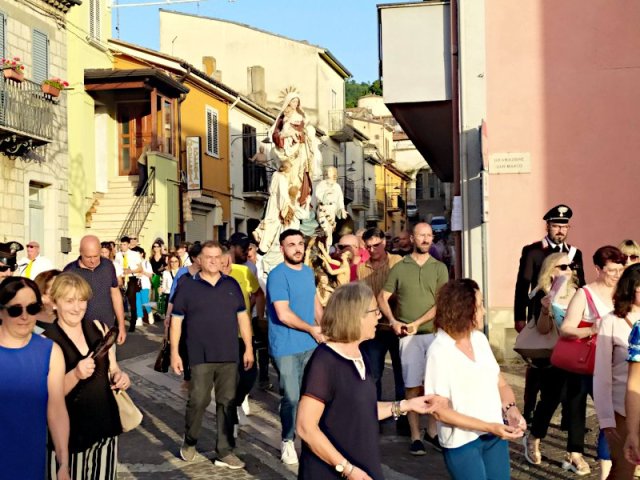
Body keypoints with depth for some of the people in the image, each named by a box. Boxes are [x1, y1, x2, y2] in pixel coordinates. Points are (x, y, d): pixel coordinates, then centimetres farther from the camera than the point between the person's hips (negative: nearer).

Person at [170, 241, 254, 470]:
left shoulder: (231, 285, 8)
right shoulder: (187, 286, 0)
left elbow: (242, 317, 12)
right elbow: (176, 321, 1)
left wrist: (248, 347, 7)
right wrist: (174, 352, -4)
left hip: (229, 356, 3)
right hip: (200, 357, -3)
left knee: (227, 403, 6)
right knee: (198, 400, -5)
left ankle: (224, 452, 14)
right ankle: (189, 442, 21)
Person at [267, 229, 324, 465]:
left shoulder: (308, 272, 10)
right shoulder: (277, 275, -15)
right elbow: (283, 314, -21)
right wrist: (313, 330, -10)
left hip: (310, 344, 7)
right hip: (286, 347, -7)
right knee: (291, 397, -4)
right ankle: (287, 441, 16)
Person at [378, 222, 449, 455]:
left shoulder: (439, 268, 5)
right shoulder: (399, 268, 5)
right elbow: (382, 297, 8)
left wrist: (417, 323, -12)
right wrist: (393, 322, -6)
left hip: (435, 332, 1)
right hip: (408, 336, -1)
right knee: (412, 385, -1)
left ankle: (432, 431, 17)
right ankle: (415, 436, 6)